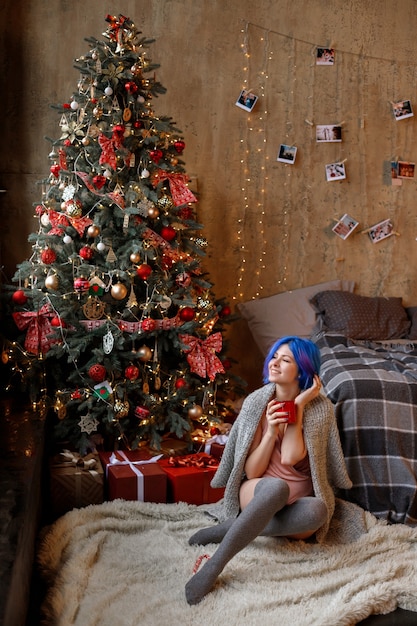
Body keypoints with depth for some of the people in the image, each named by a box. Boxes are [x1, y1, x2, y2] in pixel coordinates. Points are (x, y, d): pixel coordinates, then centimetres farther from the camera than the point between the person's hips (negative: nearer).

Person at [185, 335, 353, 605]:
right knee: (277, 486, -37)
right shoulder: (257, 402, -4)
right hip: (257, 494, -1)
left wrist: (299, 406, -15)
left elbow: (290, 458, -18)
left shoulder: (321, 408, -6)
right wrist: (271, 431, -19)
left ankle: (227, 529, -25)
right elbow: (252, 471, -5)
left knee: (317, 511, -36)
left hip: (299, 501, 1)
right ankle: (213, 566, -36)